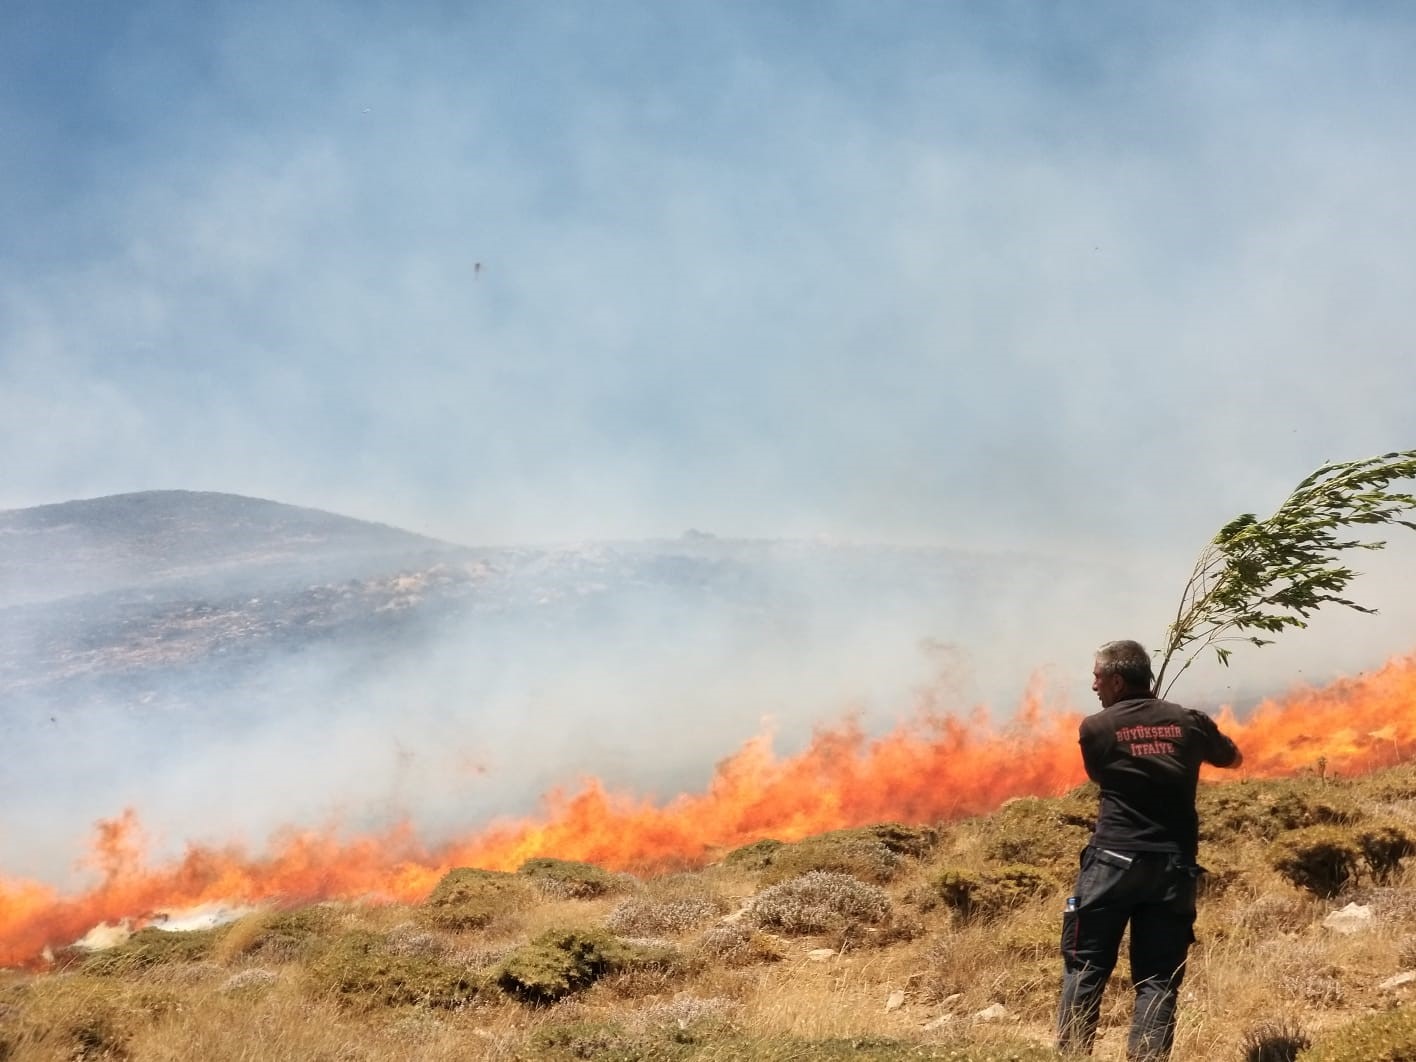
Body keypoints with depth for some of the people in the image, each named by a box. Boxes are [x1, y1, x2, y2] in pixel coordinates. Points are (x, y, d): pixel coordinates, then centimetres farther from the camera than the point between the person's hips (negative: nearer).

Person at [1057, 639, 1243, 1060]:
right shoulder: (1189, 722, 6)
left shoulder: (1096, 728, -3)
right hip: (1174, 867, 3)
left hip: (1113, 860, -2)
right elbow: (1234, 759, 24)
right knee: (1158, 977, 5)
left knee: (1085, 965, 6)